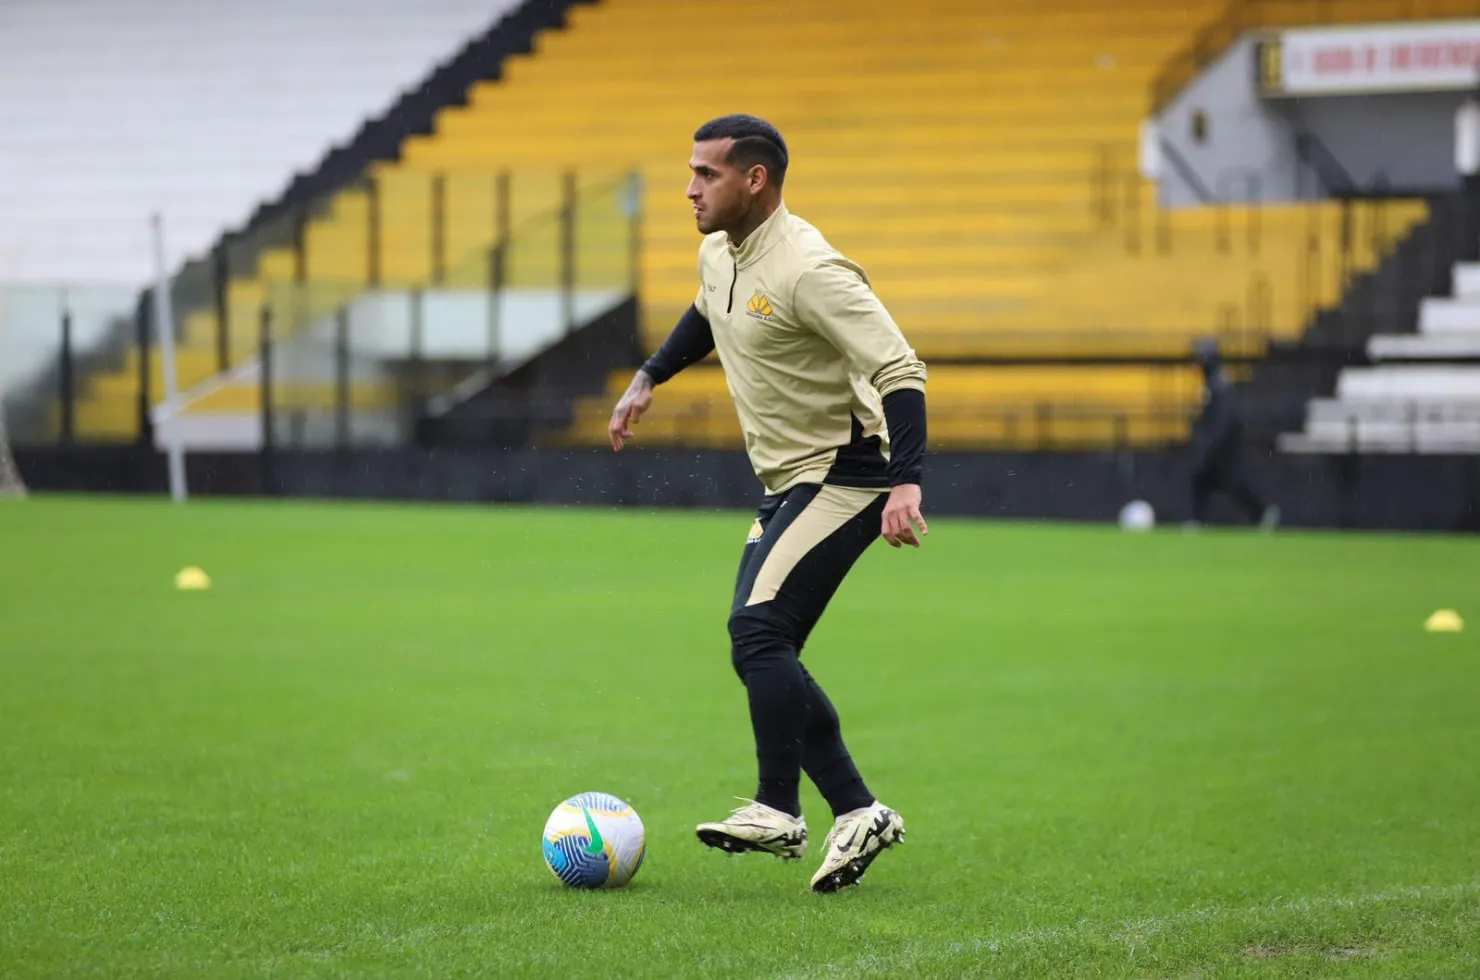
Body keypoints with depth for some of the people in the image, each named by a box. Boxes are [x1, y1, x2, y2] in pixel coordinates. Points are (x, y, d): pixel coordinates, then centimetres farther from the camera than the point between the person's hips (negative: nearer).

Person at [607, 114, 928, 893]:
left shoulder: (807, 270, -23)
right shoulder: (720, 253, 6)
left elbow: (900, 370, -26)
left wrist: (906, 482, -36)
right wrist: (648, 380, 25)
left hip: (844, 478, -10)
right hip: (786, 484, 10)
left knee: (757, 630, -20)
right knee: (763, 653, 7)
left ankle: (778, 810, -15)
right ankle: (857, 813, 11)